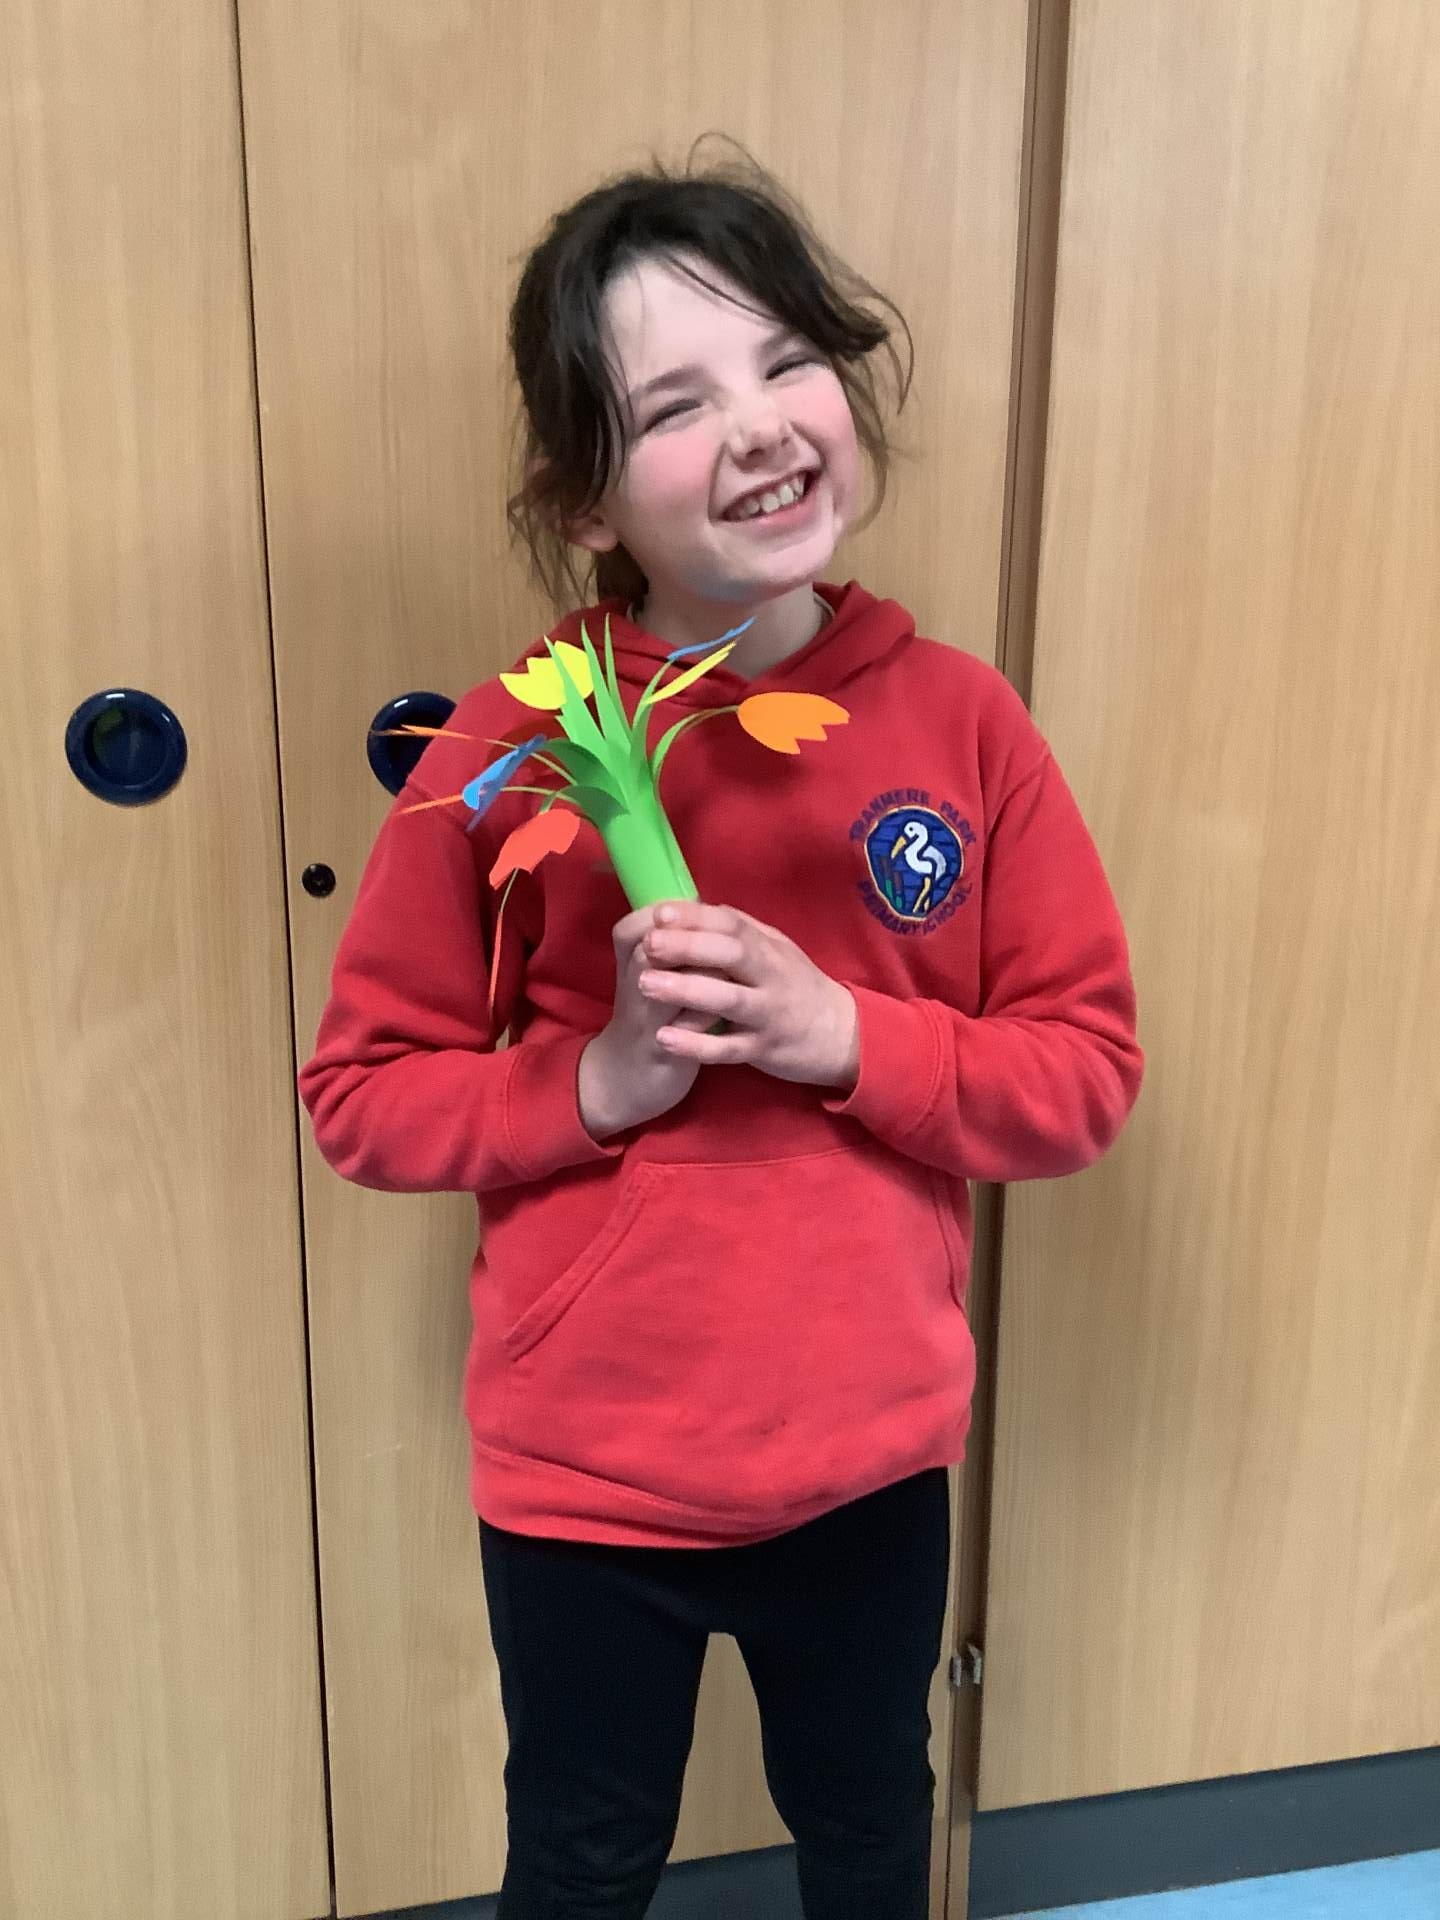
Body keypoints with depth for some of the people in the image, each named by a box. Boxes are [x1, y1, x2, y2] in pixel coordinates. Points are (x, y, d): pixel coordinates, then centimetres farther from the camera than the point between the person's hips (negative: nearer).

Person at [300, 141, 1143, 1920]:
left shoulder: (960, 721, -10)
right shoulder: (512, 745, -14)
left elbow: (1086, 1070, -6)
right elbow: (361, 1092, -7)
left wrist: (840, 1036, -22)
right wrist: (597, 1077, -23)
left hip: (870, 1450, 2)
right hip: (583, 1466, -1)